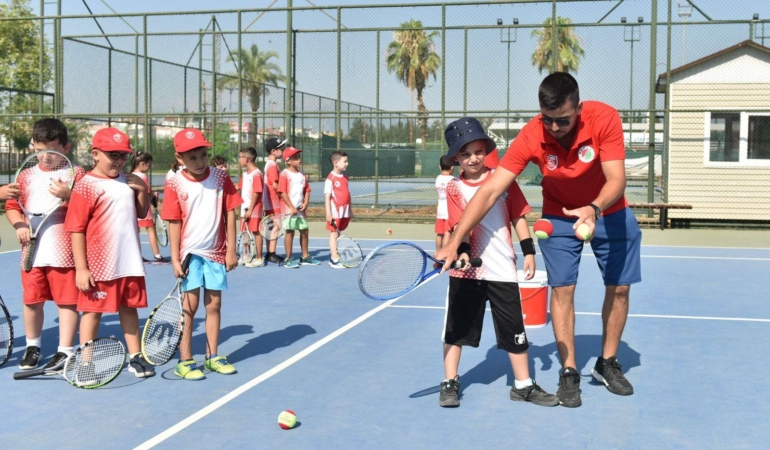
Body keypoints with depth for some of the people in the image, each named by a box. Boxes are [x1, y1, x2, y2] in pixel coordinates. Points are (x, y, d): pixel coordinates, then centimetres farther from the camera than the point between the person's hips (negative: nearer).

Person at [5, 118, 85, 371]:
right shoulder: (26, 176, 12)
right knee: (32, 300, 13)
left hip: (64, 253, -4)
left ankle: (65, 351, 12)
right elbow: (12, 206, 16)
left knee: (67, 301, 1)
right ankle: (33, 346, 31)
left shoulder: (75, 174, -2)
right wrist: (19, 225, -2)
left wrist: (68, 195, -22)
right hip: (32, 252, 4)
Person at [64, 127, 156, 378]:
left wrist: (142, 191, -2)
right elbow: (76, 229, -13)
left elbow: (142, 213, 19)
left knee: (130, 308, 14)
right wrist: (81, 268, -16)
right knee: (93, 311, 5)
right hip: (99, 265, -6)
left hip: (130, 263, 6)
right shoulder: (86, 186, -11)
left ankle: (135, 357, 24)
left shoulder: (128, 181, 8)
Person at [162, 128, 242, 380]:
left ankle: (212, 357, 21)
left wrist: (231, 250, 0)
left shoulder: (220, 178, -2)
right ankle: (184, 361, 8)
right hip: (190, 253, -3)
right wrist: (175, 259, -9)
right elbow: (174, 223, -6)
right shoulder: (175, 185, -7)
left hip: (216, 253, 3)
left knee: (214, 304, 9)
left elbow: (230, 214, 1)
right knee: (190, 305, -1)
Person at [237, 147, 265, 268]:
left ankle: (259, 259, 2)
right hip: (245, 208, 9)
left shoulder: (256, 174, -15)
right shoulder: (245, 174, 12)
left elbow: (256, 193, -18)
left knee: (256, 232, -3)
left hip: (253, 208, -9)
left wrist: (250, 209, -18)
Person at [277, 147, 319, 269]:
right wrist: (291, 207, -16)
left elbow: (307, 190, 13)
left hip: (300, 209, 6)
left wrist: (305, 203, -3)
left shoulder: (302, 175, 10)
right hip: (289, 209, -6)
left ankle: (305, 257, 23)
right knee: (290, 232, -2)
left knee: (304, 231, 10)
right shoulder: (285, 174, -9)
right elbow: (282, 192, -13)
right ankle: (288, 259, 7)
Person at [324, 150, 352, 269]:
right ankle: (335, 260, 0)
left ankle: (333, 257, 20)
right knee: (333, 233, -1)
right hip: (335, 212, -7)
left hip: (345, 212, 7)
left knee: (338, 234, 12)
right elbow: (327, 197, -14)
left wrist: (350, 210, 18)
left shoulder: (345, 177, 12)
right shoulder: (330, 178, -12)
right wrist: (328, 213, -19)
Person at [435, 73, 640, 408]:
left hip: (609, 213, 1)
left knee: (619, 288, 6)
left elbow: (617, 179, -33)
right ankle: (569, 372, 7)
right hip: (559, 217, 0)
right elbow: (490, 190, -31)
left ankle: (607, 364, 25)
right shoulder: (531, 137, -28)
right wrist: (454, 243, -36)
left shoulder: (604, 119, -30)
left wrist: (594, 209, -55)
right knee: (562, 289, -7)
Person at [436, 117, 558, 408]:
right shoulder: (454, 189, -1)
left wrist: (529, 251, 3)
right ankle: (450, 383, 21)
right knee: (456, 328, 8)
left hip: (502, 270, 1)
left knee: (515, 330, 7)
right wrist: (463, 251, -30)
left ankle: (523, 386, 21)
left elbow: (518, 217, 8)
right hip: (467, 269, -1)